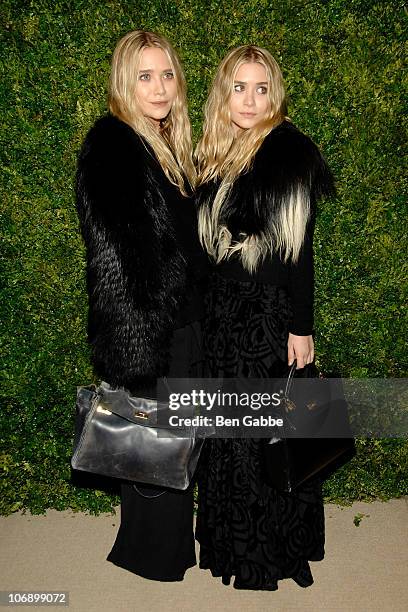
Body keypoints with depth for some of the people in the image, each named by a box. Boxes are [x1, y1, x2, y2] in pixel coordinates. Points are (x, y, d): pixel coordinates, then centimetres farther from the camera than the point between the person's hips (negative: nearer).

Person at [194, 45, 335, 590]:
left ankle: (278, 549, 28)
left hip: (271, 313, -6)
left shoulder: (289, 151, -8)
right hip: (224, 312, 6)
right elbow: (210, 242, 12)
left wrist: (301, 326, -13)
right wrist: (209, 311, 12)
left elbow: (299, 246, -12)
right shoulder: (219, 156, 11)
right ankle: (237, 539, 36)